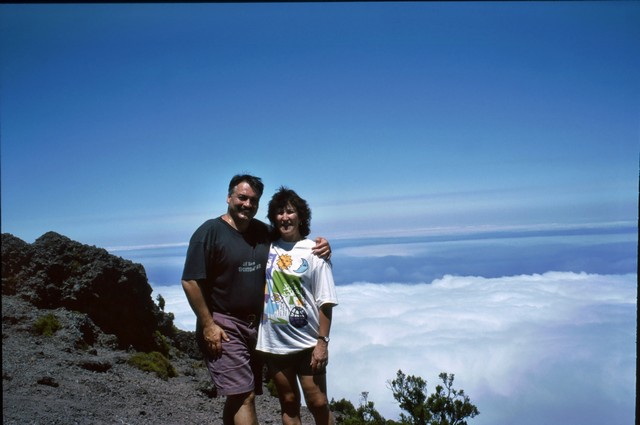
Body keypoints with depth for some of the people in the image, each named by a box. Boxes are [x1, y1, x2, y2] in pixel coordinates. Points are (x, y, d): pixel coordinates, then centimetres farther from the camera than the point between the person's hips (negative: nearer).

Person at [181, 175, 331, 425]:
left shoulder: (263, 232, 7)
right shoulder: (210, 232, -9)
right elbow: (190, 282, -12)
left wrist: (319, 247, -2)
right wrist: (208, 325, -15)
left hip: (255, 326, 6)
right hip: (223, 327, -6)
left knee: (237, 396, 15)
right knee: (245, 396, -11)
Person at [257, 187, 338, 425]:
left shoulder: (314, 252, -5)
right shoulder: (266, 247, 4)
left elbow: (325, 302, -7)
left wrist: (322, 341, -11)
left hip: (307, 343, -3)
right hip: (273, 342, 3)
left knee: (318, 404, 3)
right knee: (289, 404, 13)